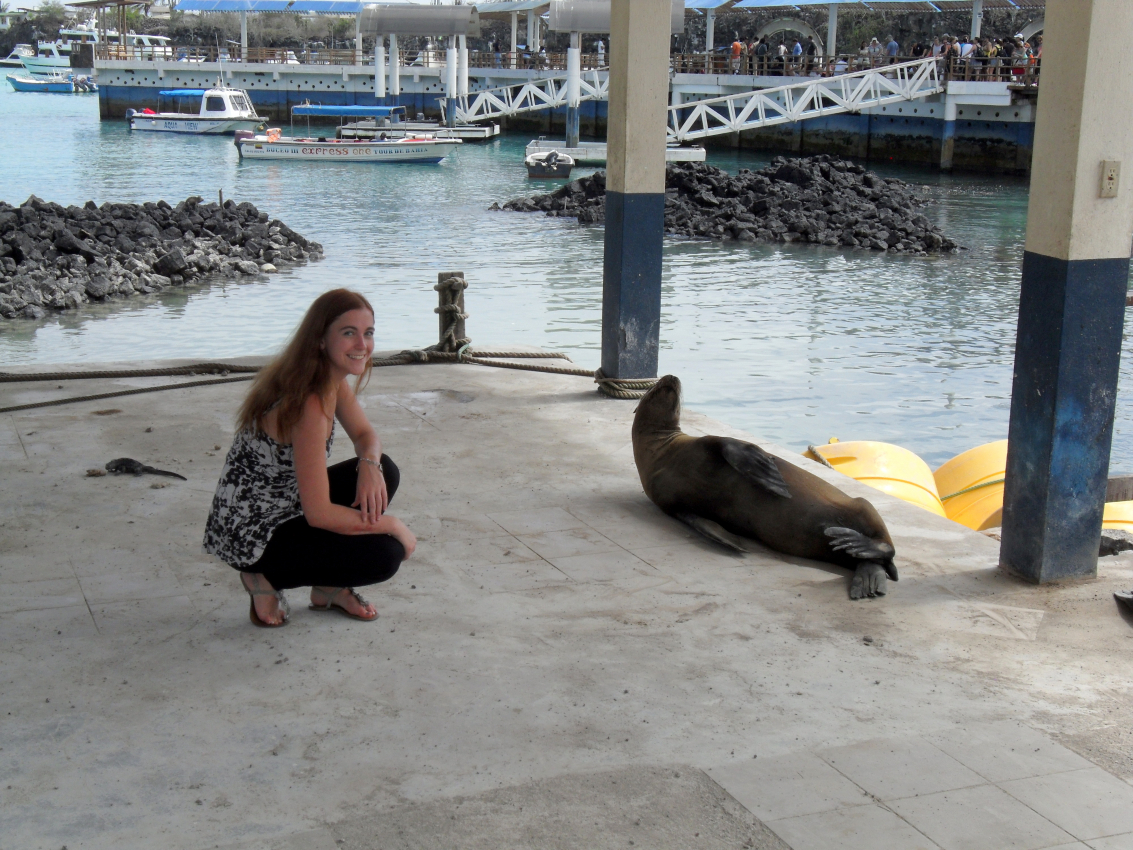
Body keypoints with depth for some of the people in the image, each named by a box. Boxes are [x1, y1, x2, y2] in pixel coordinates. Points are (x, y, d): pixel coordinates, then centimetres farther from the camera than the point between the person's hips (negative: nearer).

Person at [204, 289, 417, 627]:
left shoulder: (334, 380, -1)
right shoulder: (309, 402, -29)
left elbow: (365, 435, 12)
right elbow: (319, 513, -29)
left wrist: (370, 463, -13)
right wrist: (392, 525, -17)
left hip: (285, 506, 9)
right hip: (250, 535, -9)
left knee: (384, 471, 3)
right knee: (385, 555, -16)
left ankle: (329, 589, 12)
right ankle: (267, 577, 0)